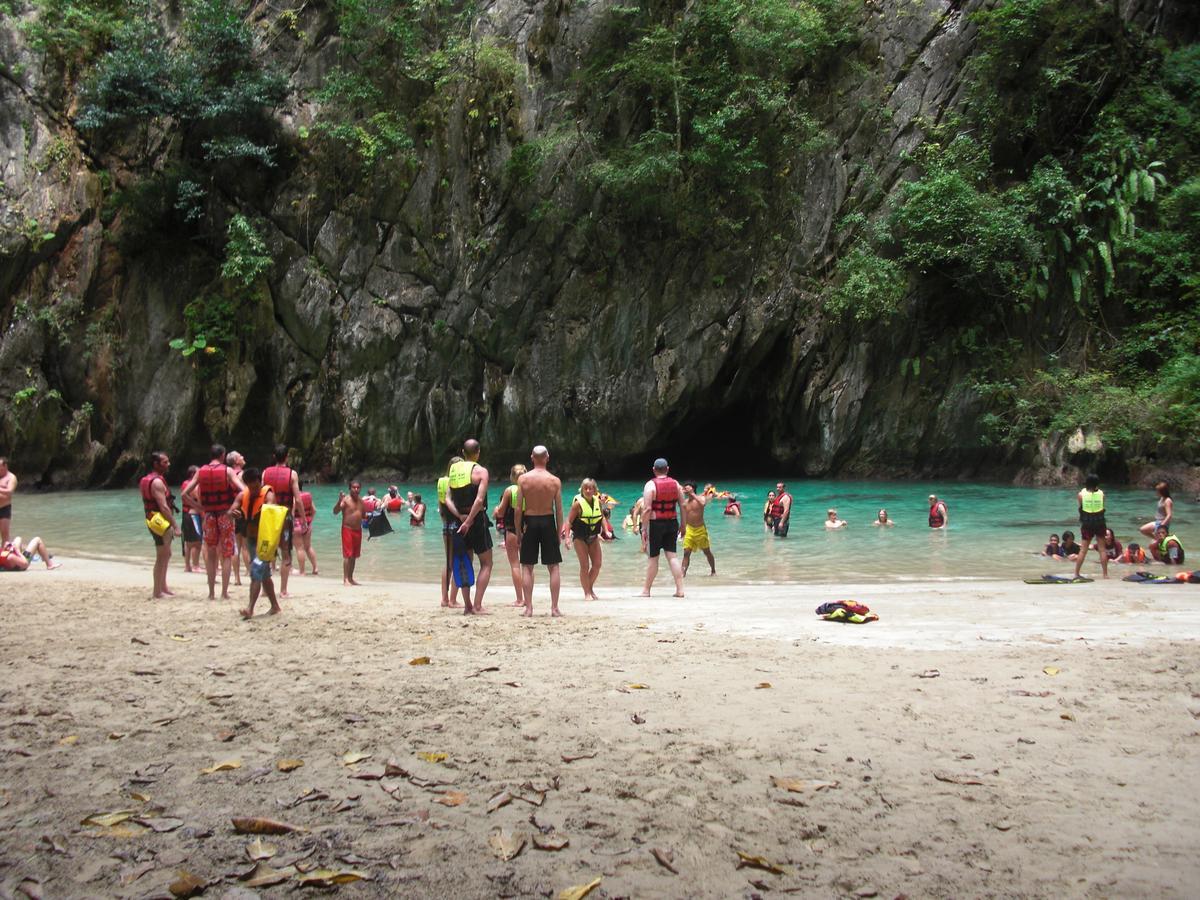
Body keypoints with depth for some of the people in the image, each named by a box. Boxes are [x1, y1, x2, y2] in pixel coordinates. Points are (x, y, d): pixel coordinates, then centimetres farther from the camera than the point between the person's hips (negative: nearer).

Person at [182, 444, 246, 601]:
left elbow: (185, 494, 1)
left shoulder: (200, 471, 2)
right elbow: (243, 491, -19)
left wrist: (200, 507, 3)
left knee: (210, 555, 12)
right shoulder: (227, 471, -7)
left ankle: (211, 592, 13)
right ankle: (224, 592, 1)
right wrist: (232, 508, -12)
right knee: (227, 555, 4)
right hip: (225, 515, -3)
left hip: (209, 516, 3)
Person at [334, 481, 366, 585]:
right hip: (347, 529, -7)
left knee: (354, 555, 11)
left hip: (358, 530, 7)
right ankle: (345, 579, -11)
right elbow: (335, 512, -20)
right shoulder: (345, 499, -9)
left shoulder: (361, 500, 12)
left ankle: (350, 578, 20)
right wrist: (339, 501, -34)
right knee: (347, 555, -11)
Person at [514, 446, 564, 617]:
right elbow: (559, 510, -4)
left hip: (530, 522, 0)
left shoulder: (523, 479, -6)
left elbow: (517, 509, -6)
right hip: (548, 522, 0)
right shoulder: (555, 481, -5)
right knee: (554, 567, 9)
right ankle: (554, 608, 7)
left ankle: (528, 608, 5)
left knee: (527, 567, 8)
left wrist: (518, 532, 3)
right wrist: (559, 531, 6)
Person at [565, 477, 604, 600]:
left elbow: (602, 517, 15)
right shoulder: (578, 503, -16)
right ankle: (587, 593, 3)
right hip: (580, 538, -5)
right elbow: (569, 521, -15)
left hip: (593, 537, 5)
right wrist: (567, 537, -23)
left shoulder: (598, 502, -2)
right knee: (585, 565, -6)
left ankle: (590, 588, 23)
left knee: (597, 564, 3)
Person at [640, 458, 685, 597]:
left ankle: (646, 590, 15)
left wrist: (644, 528, -11)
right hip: (672, 523, 4)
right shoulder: (675, 484, 5)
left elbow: (647, 509, -14)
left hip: (655, 524, -4)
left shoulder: (650, 485, -9)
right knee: (672, 556, 7)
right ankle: (680, 589, 3)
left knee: (653, 557, 4)